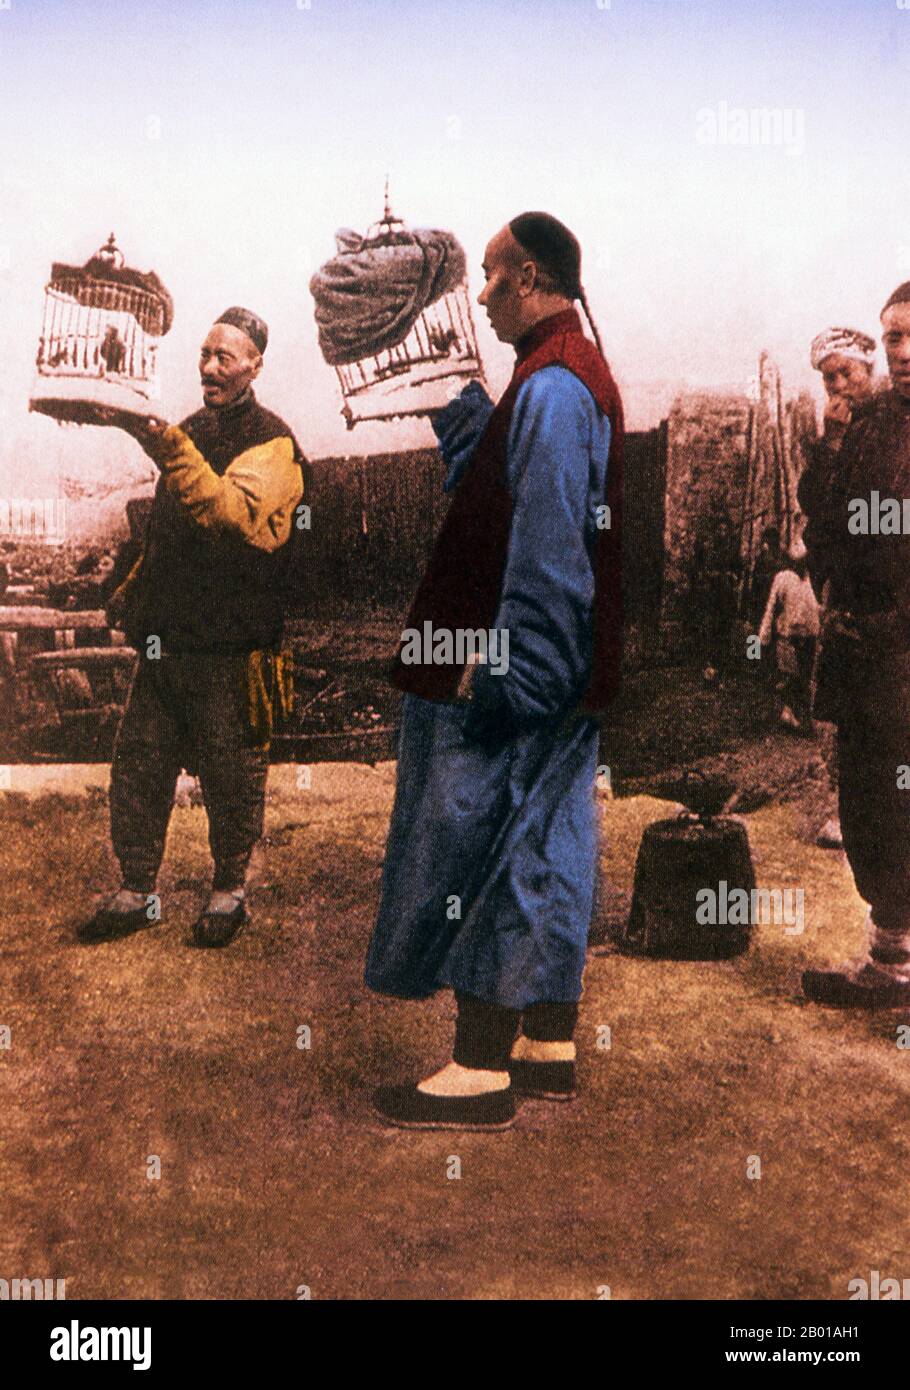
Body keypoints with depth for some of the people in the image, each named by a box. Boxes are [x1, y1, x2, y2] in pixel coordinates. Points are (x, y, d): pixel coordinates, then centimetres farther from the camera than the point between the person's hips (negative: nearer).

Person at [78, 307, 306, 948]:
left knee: (231, 776, 4)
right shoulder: (192, 432, 16)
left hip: (232, 646, -7)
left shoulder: (272, 442, -8)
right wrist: (133, 595, 21)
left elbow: (234, 512, -28)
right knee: (139, 764, 8)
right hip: (167, 635, 7)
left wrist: (166, 446, -35)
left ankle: (229, 893, 21)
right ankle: (136, 892, 20)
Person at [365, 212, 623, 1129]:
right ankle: (548, 1047, 24)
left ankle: (481, 1071, 6)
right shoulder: (580, 376, 16)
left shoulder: (551, 388, -16)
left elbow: (543, 544, -22)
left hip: (514, 673, -10)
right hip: (563, 672, 10)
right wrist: (461, 400, 13)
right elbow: (489, 491, 20)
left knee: (474, 855, -2)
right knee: (546, 849, 14)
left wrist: (496, 665, -21)